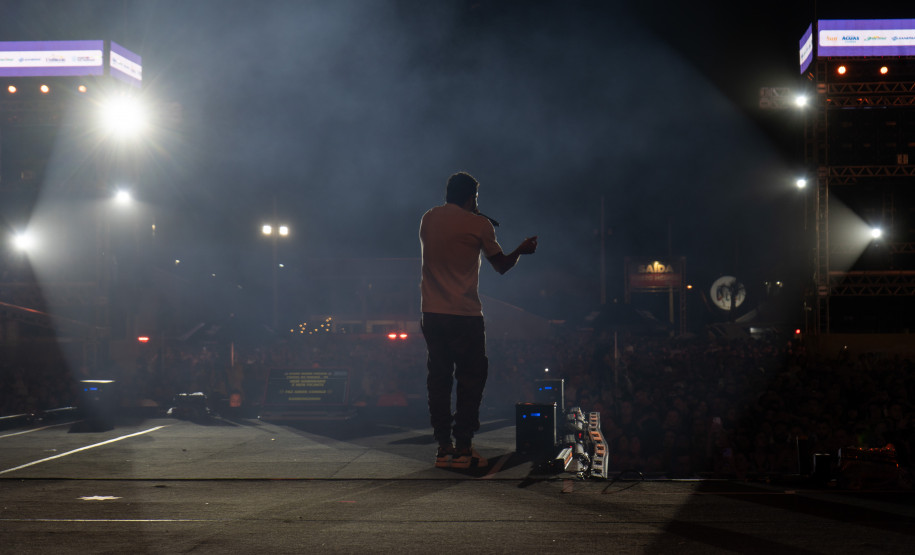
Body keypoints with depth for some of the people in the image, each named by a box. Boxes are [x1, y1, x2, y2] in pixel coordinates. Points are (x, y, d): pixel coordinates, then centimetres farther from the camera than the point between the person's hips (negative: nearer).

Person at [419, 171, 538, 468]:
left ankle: (443, 447, 8)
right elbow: (502, 265, 5)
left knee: (439, 378, 8)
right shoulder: (478, 225, -4)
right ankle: (463, 448, -1)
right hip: (465, 315, -5)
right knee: (471, 379, 3)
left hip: (432, 313, 5)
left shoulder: (428, 218, 10)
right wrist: (522, 250, 24)